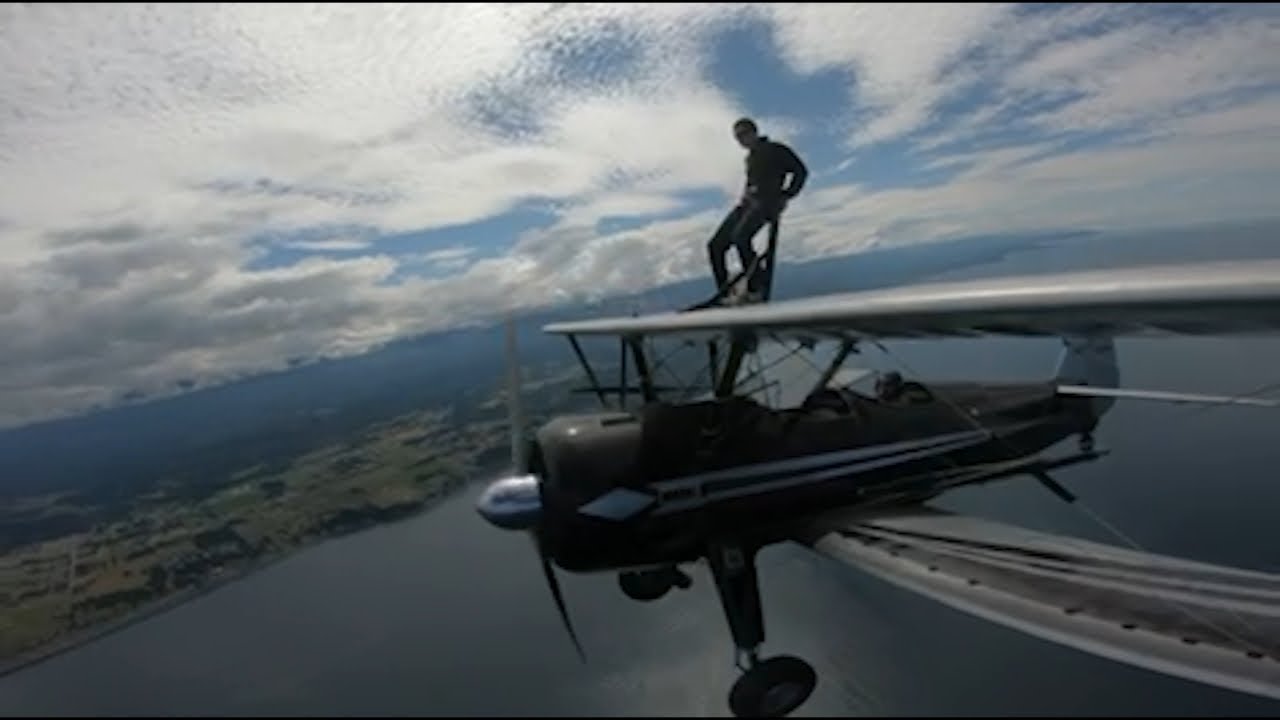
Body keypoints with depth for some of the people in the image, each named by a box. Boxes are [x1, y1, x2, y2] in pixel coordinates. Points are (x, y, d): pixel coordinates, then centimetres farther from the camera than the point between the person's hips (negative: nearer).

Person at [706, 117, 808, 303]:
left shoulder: (775, 150, 5)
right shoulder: (750, 157, 27)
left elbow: (801, 171, 2)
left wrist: (786, 195, -6)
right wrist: (745, 193, 17)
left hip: (765, 202, -8)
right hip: (746, 204, 8)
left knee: (739, 237, -33)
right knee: (715, 245, -7)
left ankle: (755, 289, -25)